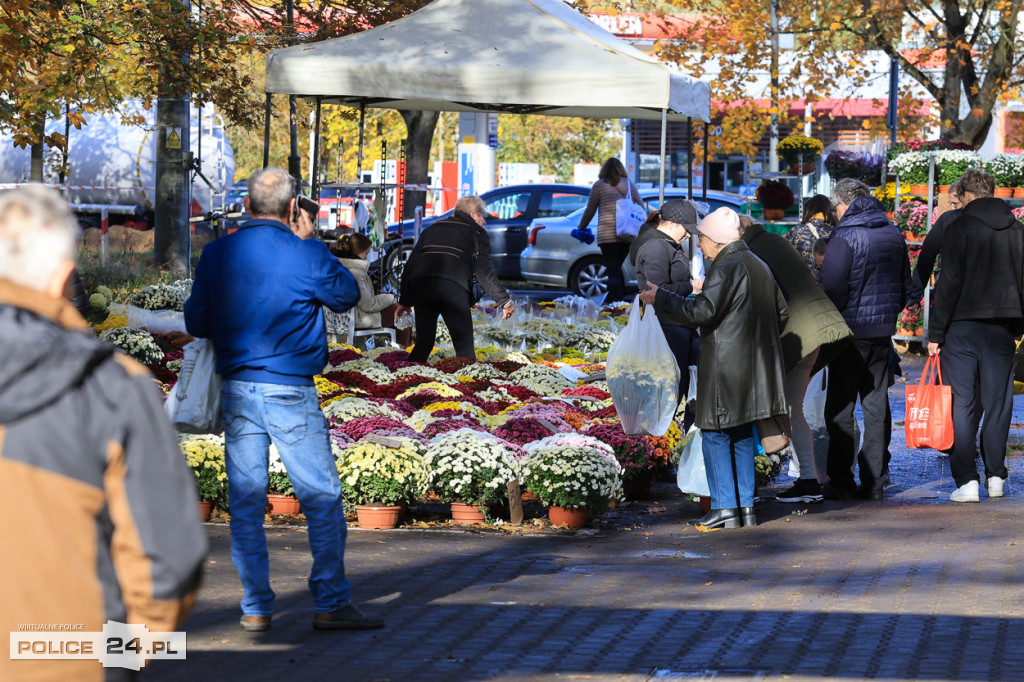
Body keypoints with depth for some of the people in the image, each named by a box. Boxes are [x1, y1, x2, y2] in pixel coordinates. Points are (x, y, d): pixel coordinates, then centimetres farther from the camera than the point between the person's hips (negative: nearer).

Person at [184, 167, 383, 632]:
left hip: (237, 392, 4)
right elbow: (347, 296, 8)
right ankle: (331, 604, 7)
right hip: (291, 392, -4)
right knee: (322, 498, 5)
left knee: (245, 502, 9)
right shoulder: (306, 255, -9)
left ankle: (255, 607, 10)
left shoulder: (216, 254, 2)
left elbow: (195, 322, 8)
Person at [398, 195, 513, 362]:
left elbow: (409, 267, 25)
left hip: (420, 286, 4)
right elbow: (483, 273, 5)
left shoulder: (431, 229, 29)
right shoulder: (477, 232, 15)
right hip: (453, 288, -4)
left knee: (423, 344, 14)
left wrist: (405, 301, 28)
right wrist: (505, 301, 9)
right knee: (465, 348, -1)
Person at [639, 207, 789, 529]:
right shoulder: (758, 266, 15)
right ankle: (746, 506, 13)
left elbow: (702, 312, -22)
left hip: (726, 367, -9)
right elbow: (781, 313, 21)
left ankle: (725, 507, -4)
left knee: (715, 433, -1)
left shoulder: (726, 268, -14)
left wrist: (660, 299, -13)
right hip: (755, 366, 9)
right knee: (742, 434, 14)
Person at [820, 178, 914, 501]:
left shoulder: (845, 236, -13)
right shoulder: (893, 233, 9)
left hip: (851, 330, -6)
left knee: (840, 406, 0)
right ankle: (874, 480, 11)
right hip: (883, 329, 6)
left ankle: (841, 482, -1)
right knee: (877, 405, 10)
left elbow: (833, 288, -18)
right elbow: (905, 284, 16)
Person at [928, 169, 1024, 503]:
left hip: (964, 325, -4)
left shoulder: (960, 228, -7)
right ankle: (995, 476, 13)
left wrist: (936, 333, -7)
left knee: (962, 405, -1)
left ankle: (966, 480, -7)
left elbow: (949, 283, -10)